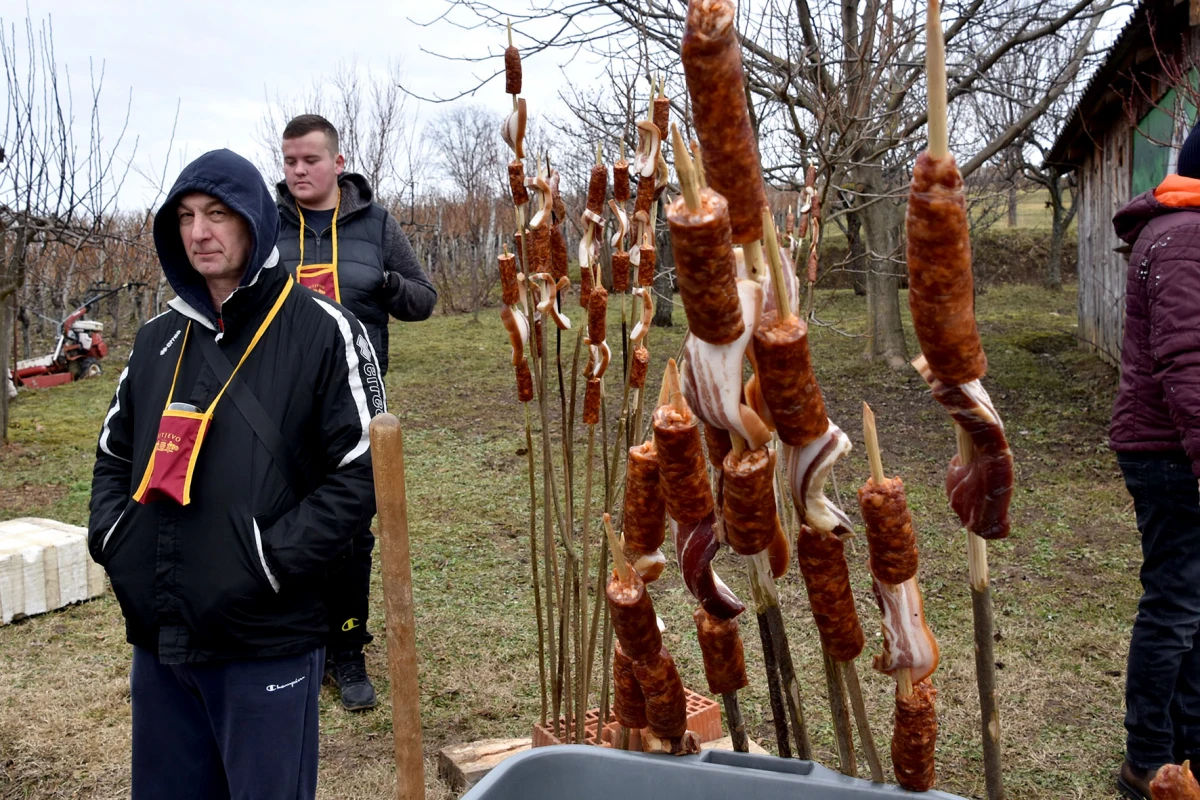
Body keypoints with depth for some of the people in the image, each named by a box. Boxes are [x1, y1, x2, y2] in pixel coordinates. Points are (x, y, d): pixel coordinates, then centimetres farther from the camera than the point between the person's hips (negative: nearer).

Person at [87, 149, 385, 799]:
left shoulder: (322, 331, -8)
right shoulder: (159, 338, 11)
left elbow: (360, 476, -11)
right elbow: (114, 453, 21)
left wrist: (267, 559, -17)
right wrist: (111, 536, 3)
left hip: (266, 643, -5)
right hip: (158, 639, 6)